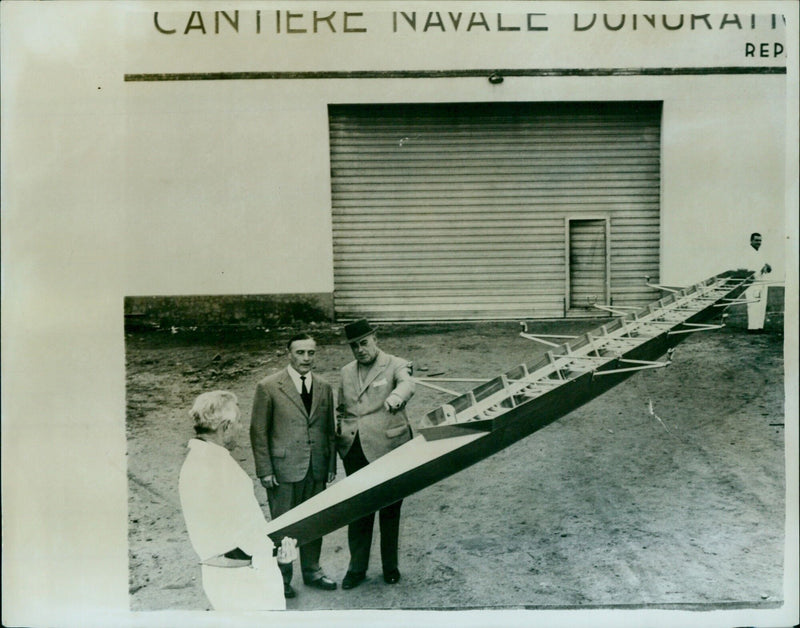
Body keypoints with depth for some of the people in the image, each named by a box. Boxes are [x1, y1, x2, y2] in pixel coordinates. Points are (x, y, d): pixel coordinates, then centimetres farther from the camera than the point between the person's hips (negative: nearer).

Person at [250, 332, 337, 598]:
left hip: (316, 469, 4)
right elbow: (258, 432, -5)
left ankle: (312, 571, 32)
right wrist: (265, 471, -9)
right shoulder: (268, 387, -7)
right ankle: (282, 578, 20)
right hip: (283, 469, -4)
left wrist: (331, 464, 9)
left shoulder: (324, 388, 8)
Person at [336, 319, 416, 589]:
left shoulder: (396, 366, -3)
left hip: (387, 449, -4)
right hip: (355, 453, 4)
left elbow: (406, 385, -27)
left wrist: (395, 399, -49)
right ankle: (357, 568, 22)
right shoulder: (347, 372, 14)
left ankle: (390, 566, 24)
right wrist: (340, 436, 8)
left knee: (390, 510, 8)